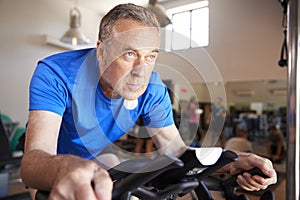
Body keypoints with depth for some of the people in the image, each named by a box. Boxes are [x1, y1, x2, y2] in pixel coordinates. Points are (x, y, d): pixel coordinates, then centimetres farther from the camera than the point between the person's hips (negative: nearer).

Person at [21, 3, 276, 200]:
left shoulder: (153, 89, -20)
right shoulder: (56, 74, -30)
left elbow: (175, 149, -16)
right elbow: (33, 160, -38)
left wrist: (229, 162, -33)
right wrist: (67, 168, -62)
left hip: (105, 173, 2)